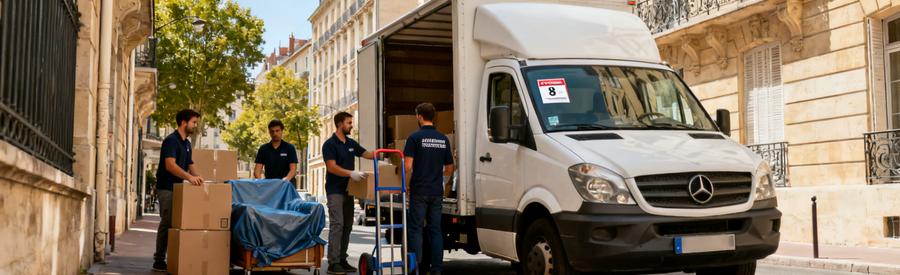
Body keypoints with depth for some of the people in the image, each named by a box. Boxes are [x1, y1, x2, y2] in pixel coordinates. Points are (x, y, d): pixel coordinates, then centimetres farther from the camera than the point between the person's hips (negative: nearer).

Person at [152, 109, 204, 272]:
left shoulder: (187, 143, 14)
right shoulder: (171, 140, -14)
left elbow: (190, 165, 17)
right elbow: (170, 165, -26)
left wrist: (196, 177, -3)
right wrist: (189, 177, -37)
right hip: (166, 188, -9)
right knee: (167, 223, -7)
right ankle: (159, 261, -1)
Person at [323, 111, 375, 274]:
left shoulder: (351, 143, 12)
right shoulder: (330, 144, -11)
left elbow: (367, 154, 19)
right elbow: (332, 167, -20)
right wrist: (351, 173, -32)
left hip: (348, 190, 8)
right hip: (335, 191, -8)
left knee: (347, 226, 8)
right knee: (337, 225, -12)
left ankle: (342, 260, 13)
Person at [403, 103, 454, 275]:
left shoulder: (415, 137, -8)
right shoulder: (443, 139, 8)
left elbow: (408, 166, -14)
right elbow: (449, 168, 13)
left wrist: (406, 184, 1)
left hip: (419, 191, -4)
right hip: (437, 191, 4)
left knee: (416, 229, 2)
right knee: (435, 230, 7)